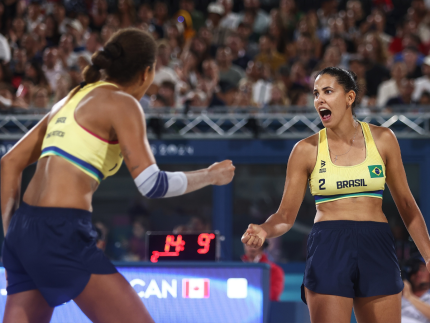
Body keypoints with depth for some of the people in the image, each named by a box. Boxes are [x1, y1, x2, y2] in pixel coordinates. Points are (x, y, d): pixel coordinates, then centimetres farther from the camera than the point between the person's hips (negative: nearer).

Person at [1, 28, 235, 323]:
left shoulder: (71, 100, 21)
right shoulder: (122, 103, -2)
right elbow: (151, 184, -11)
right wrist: (210, 177, 5)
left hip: (24, 231, 8)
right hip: (62, 234, -8)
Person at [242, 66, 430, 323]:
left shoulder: (382, 139, 4)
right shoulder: (307, 150, 1)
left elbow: (406, 203, 10)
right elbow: (286, 215, 1)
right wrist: (263, 231, -20)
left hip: (377, 248, 2)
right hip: (328, 249, -1)